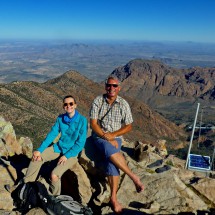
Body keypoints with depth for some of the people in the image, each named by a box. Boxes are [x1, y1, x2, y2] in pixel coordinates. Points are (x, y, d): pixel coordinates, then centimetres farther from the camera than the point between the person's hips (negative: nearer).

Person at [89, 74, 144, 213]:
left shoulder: (123, 104, -2)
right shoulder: (98, 101, -4)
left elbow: (129, 126, 0)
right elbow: (93, 123, -7)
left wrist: (112, 135, -13)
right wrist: (106, 137, -18)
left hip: (115, 137, 1)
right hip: (99, 136, 0)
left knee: (111, 160, -26)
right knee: (111, 151, -33)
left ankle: (114, 198, -15)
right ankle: (134, 177, -17)